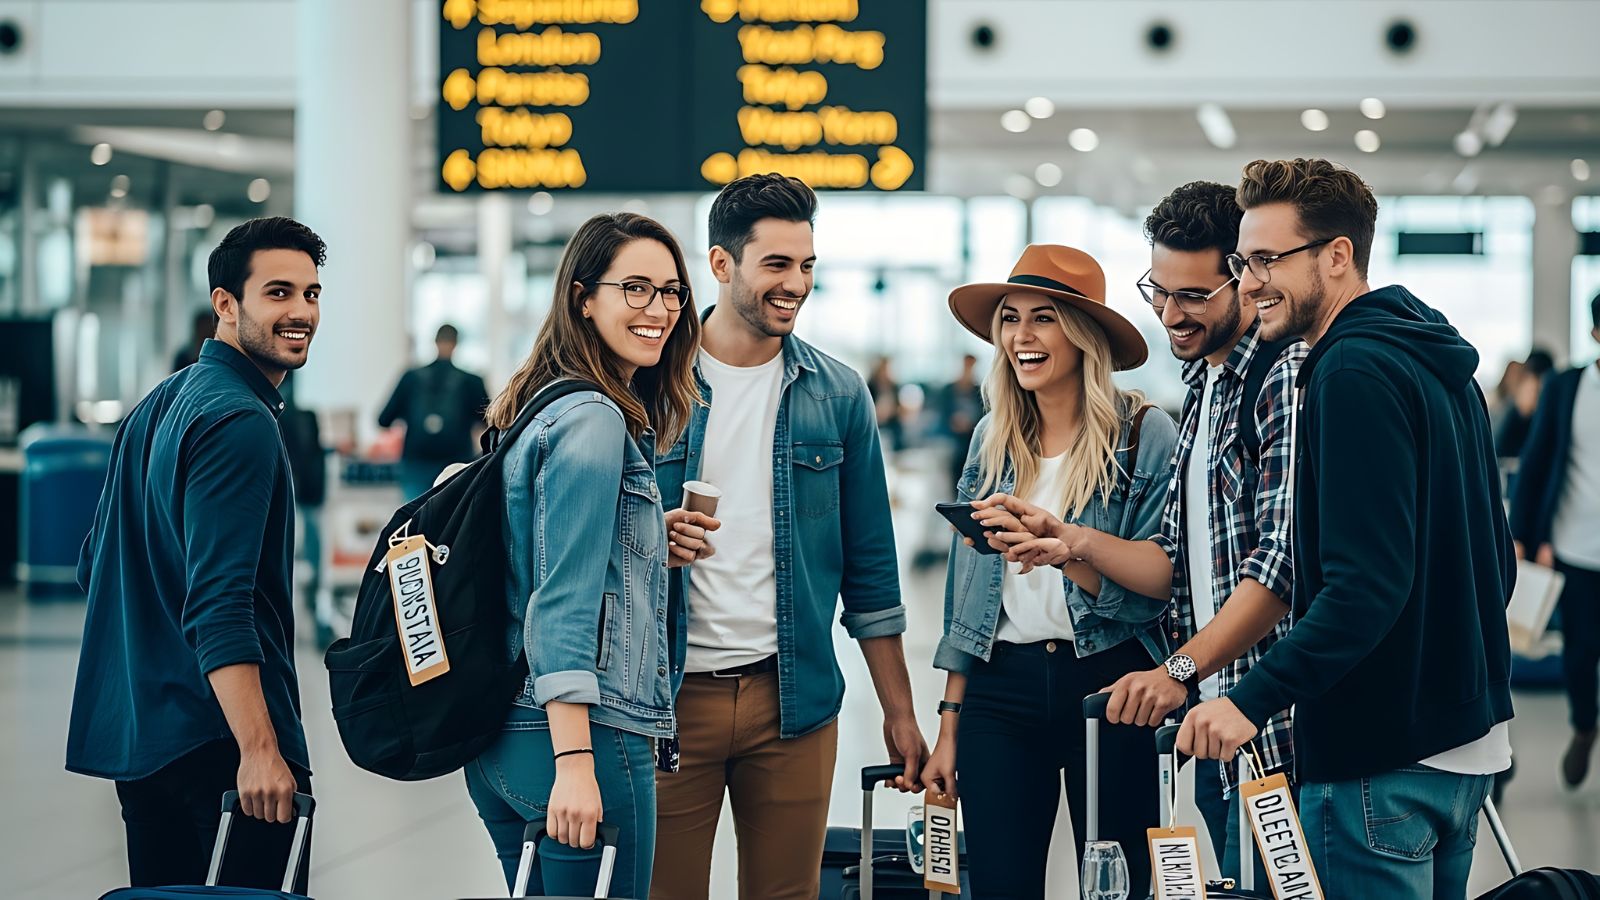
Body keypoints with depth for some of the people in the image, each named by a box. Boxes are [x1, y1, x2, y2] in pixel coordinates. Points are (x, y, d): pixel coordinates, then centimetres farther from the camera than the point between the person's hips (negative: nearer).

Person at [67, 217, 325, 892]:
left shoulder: (157, 406, 16)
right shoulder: (241, 423, -15)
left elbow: (97, 567, 23)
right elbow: (219, 603, -24)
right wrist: (259, 749, -28)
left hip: (136, 732, 10)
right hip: (216, 737, -10)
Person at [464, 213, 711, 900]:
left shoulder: (536, 409, 15)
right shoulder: (595, 420, -13)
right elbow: (561, 600, -20)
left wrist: (651, 547, 12)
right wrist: (575, 763, -24)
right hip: (590, 733, -10)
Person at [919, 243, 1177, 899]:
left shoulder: (1145, 435, -5)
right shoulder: (993, 439, 10)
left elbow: (1152, 593, -8)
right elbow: (966, 597, 13)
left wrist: (1058, 546, -23)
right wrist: (949, 724, 10)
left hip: (1106, 682, -4)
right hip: (1001, 690, 4)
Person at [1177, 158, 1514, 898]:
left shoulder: (1356, 372, -16)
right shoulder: (1437, 362, 13)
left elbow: (1367, 582, -25)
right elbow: (1494, 563, 19)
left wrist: (1254, 698, -27)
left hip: (1383, 760, -10)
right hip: (1470, 739, 10)